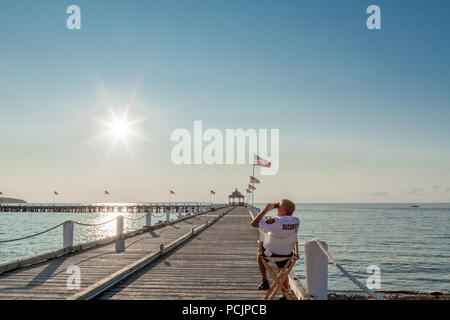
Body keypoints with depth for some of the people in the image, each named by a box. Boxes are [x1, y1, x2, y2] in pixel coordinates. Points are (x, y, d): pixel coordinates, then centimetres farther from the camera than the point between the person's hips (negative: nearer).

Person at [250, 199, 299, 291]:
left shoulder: (276, 222, -30)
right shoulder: (296, 221, -12)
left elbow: (254, 223, -23)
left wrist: (266, 210, -18)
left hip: (272, 253, -4)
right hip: (288, 254, 4)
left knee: (260, 253, 31)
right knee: (282, 271, 34)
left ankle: (264, 281, 25)